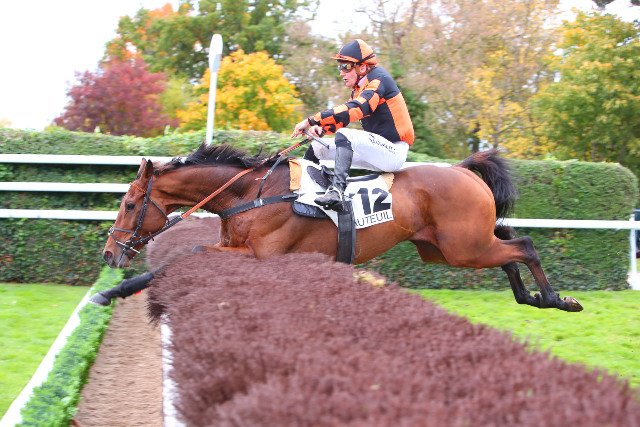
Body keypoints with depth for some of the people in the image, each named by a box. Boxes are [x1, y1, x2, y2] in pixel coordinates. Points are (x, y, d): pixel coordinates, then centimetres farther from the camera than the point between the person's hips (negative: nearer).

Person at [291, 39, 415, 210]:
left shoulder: (379, 80, -14)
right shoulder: (359, 87, 14)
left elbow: (354, 109, -28)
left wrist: (312, 121, -30)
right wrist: (321, 129, -7)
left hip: (394, 152, -10)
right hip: (376, 149, 10)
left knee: (344, 136, -33)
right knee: (317, 148, 11)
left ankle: (337, 191, -45)